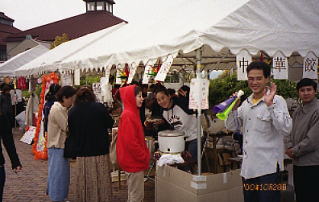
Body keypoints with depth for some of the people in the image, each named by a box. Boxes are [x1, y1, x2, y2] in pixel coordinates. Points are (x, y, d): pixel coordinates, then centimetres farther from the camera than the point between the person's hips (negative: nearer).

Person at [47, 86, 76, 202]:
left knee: (62, 173, 16)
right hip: (58, 146, -10)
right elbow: (67, 127, -20)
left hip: (61, 145, 10)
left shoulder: (62, 109, 12)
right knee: (58, 173, -1)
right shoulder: (57, 110, -19)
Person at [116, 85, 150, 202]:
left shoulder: (132, 113, 11)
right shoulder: (128, 115, -19)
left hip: (134, 160, 10)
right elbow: (130, 142, -23)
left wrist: (145, 154, 12)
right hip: (134, 161, -10)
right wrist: (144, 157, -16)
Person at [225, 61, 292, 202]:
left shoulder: (277, 100, -9)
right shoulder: (247, 102, 12)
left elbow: (286, 130, -21)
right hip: (247, 167, 7)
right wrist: (233, 108, -2)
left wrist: (270, 105, -24)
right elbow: (231, 126, 14)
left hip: (268, 168, -7)